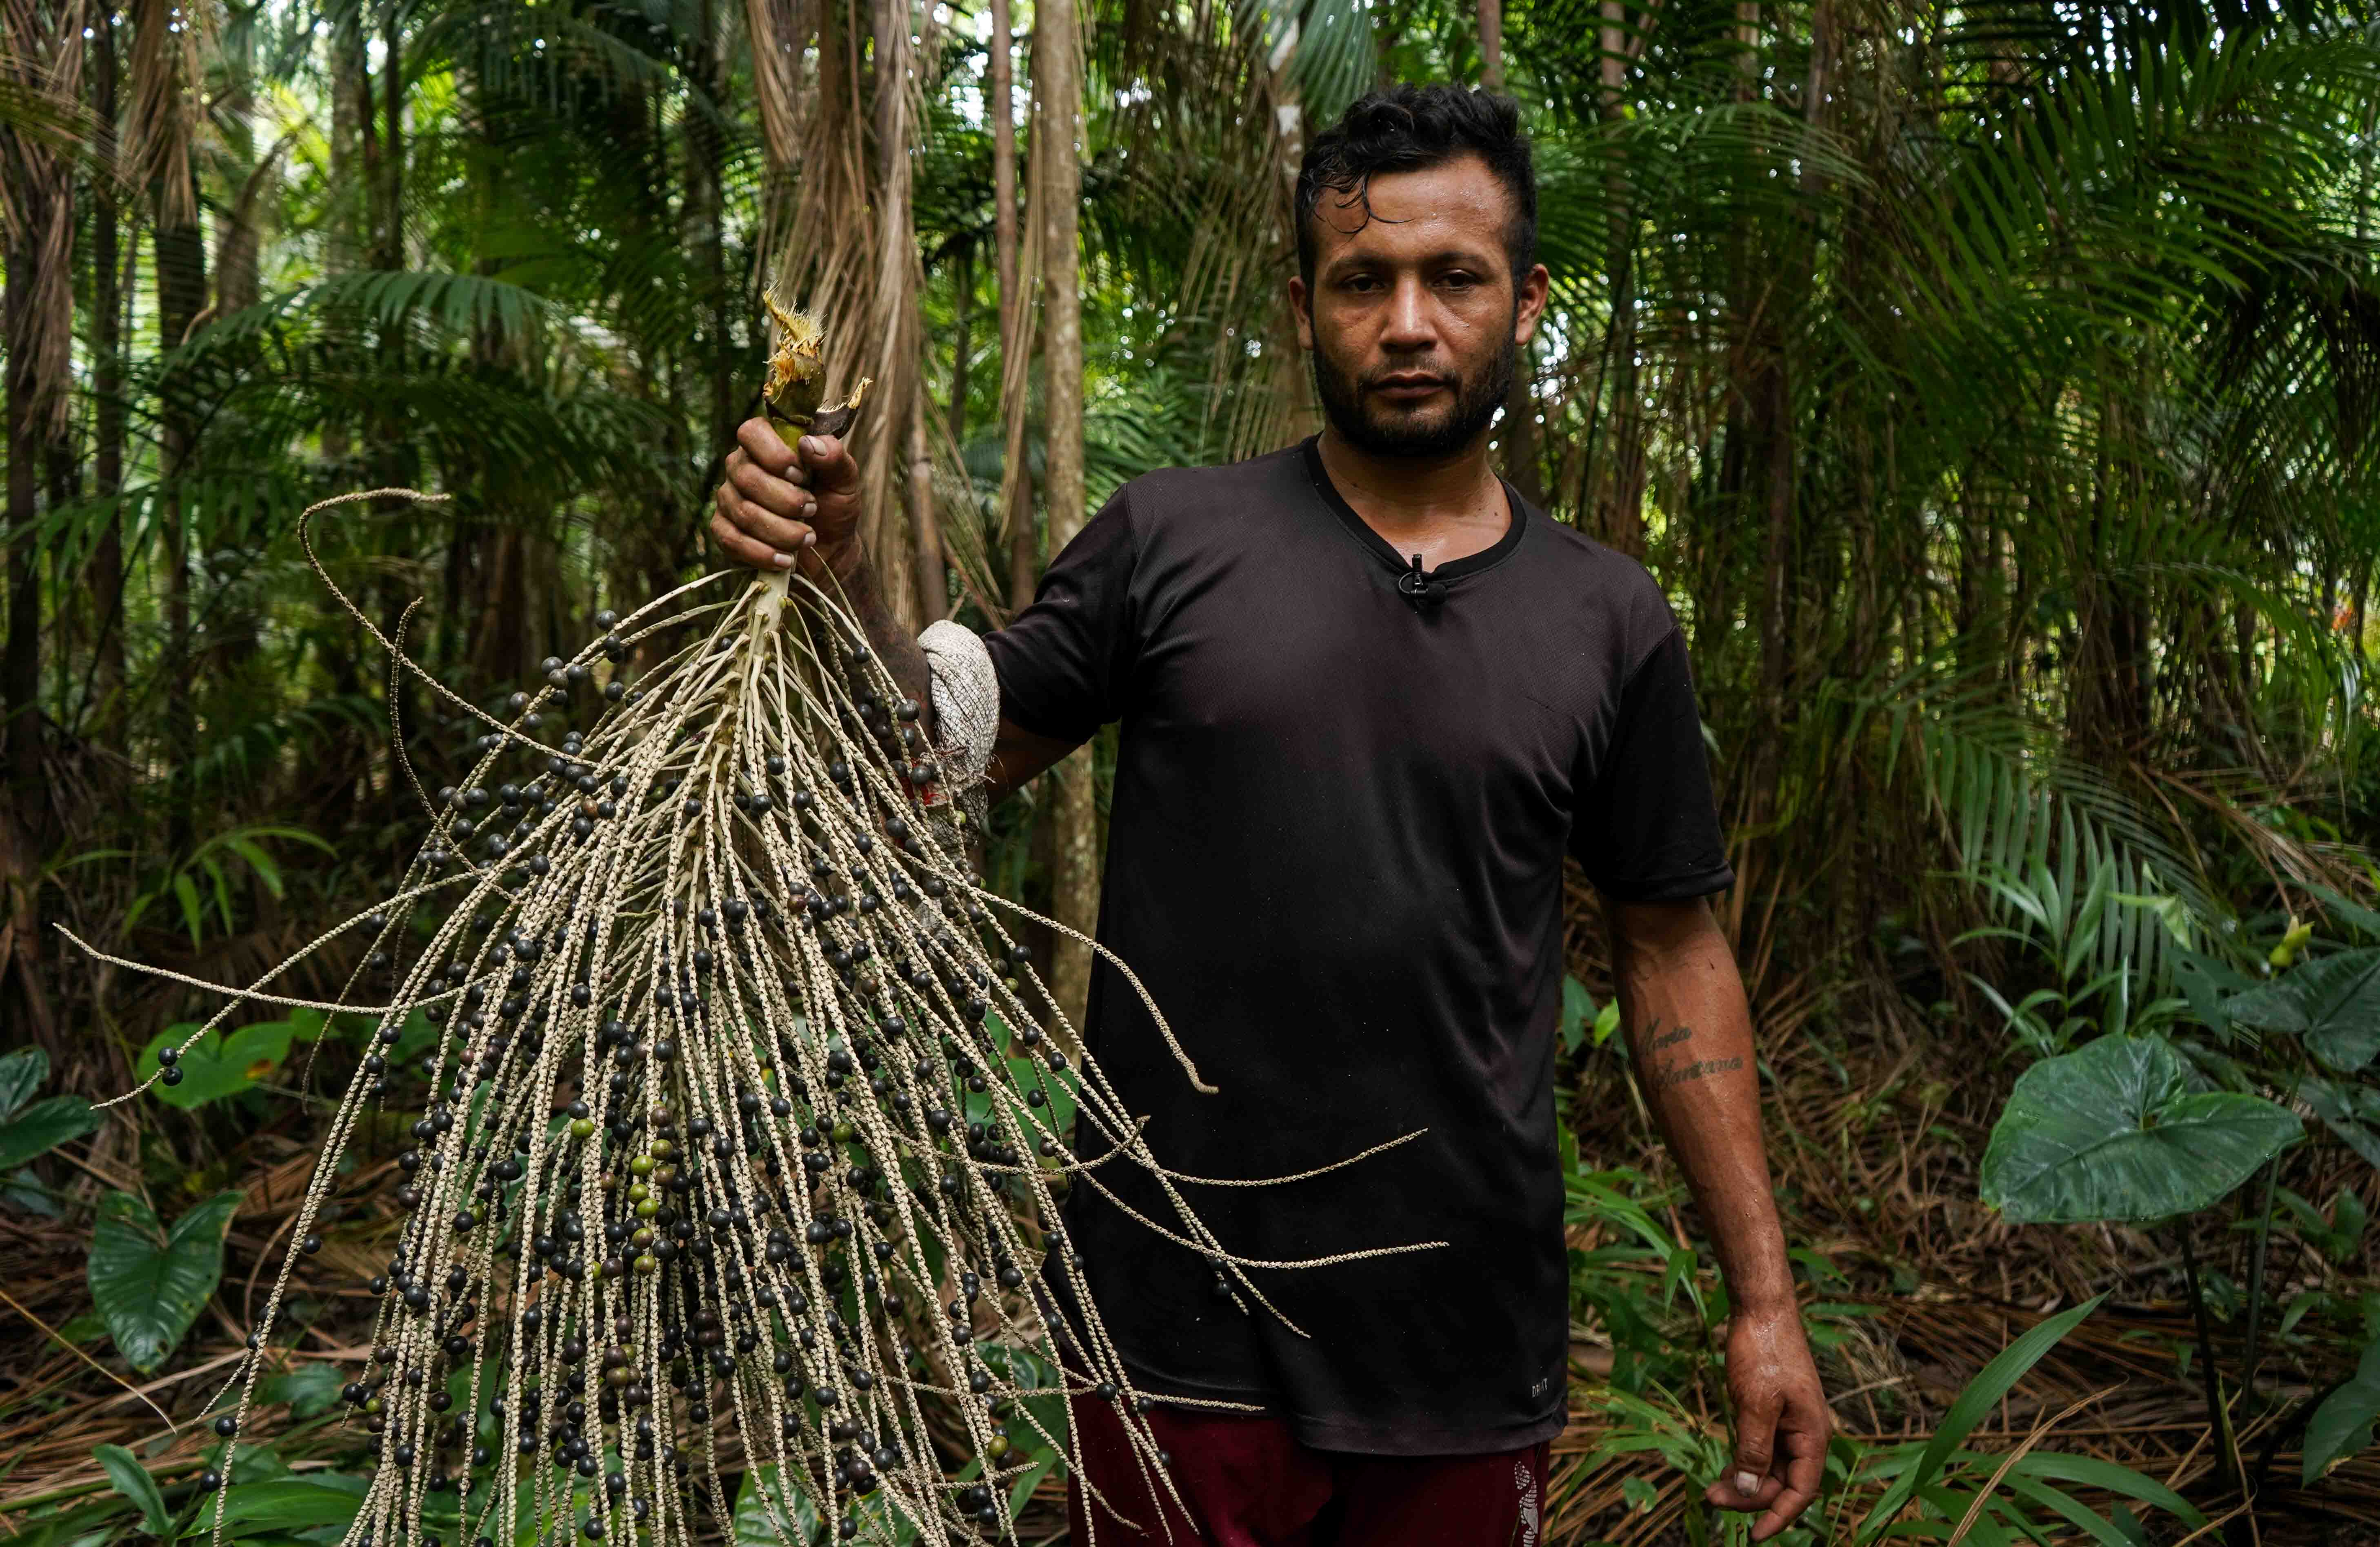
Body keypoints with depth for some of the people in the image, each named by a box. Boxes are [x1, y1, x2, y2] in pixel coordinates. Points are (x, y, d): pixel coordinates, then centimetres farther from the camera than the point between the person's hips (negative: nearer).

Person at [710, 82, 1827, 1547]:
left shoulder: (1612, 623, 2)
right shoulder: (1170, 537, -2)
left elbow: (1673, 950, 6)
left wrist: (1764, 1295, 5)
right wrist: (839, 572, -15)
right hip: (1182, 1322, -1)